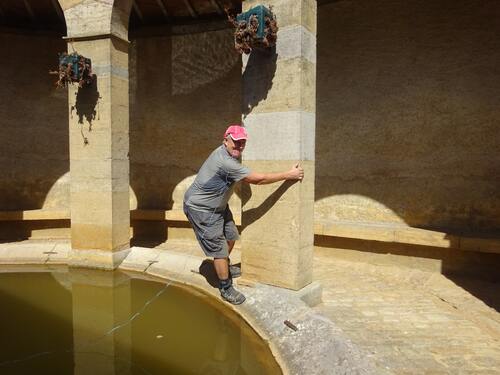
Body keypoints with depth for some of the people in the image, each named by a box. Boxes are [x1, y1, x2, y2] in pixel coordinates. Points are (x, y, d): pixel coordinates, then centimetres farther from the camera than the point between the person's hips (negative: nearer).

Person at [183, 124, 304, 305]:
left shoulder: (233, 154, -1)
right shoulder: (225, 162, -32)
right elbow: (258, 179, -29)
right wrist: (289, 175, -21)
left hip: (218, 205, 10)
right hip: (201, 209, -10)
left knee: (230, 235, 20)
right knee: (219, 249, -4)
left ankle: (225, 267, 46)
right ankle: (226, 289, 12)